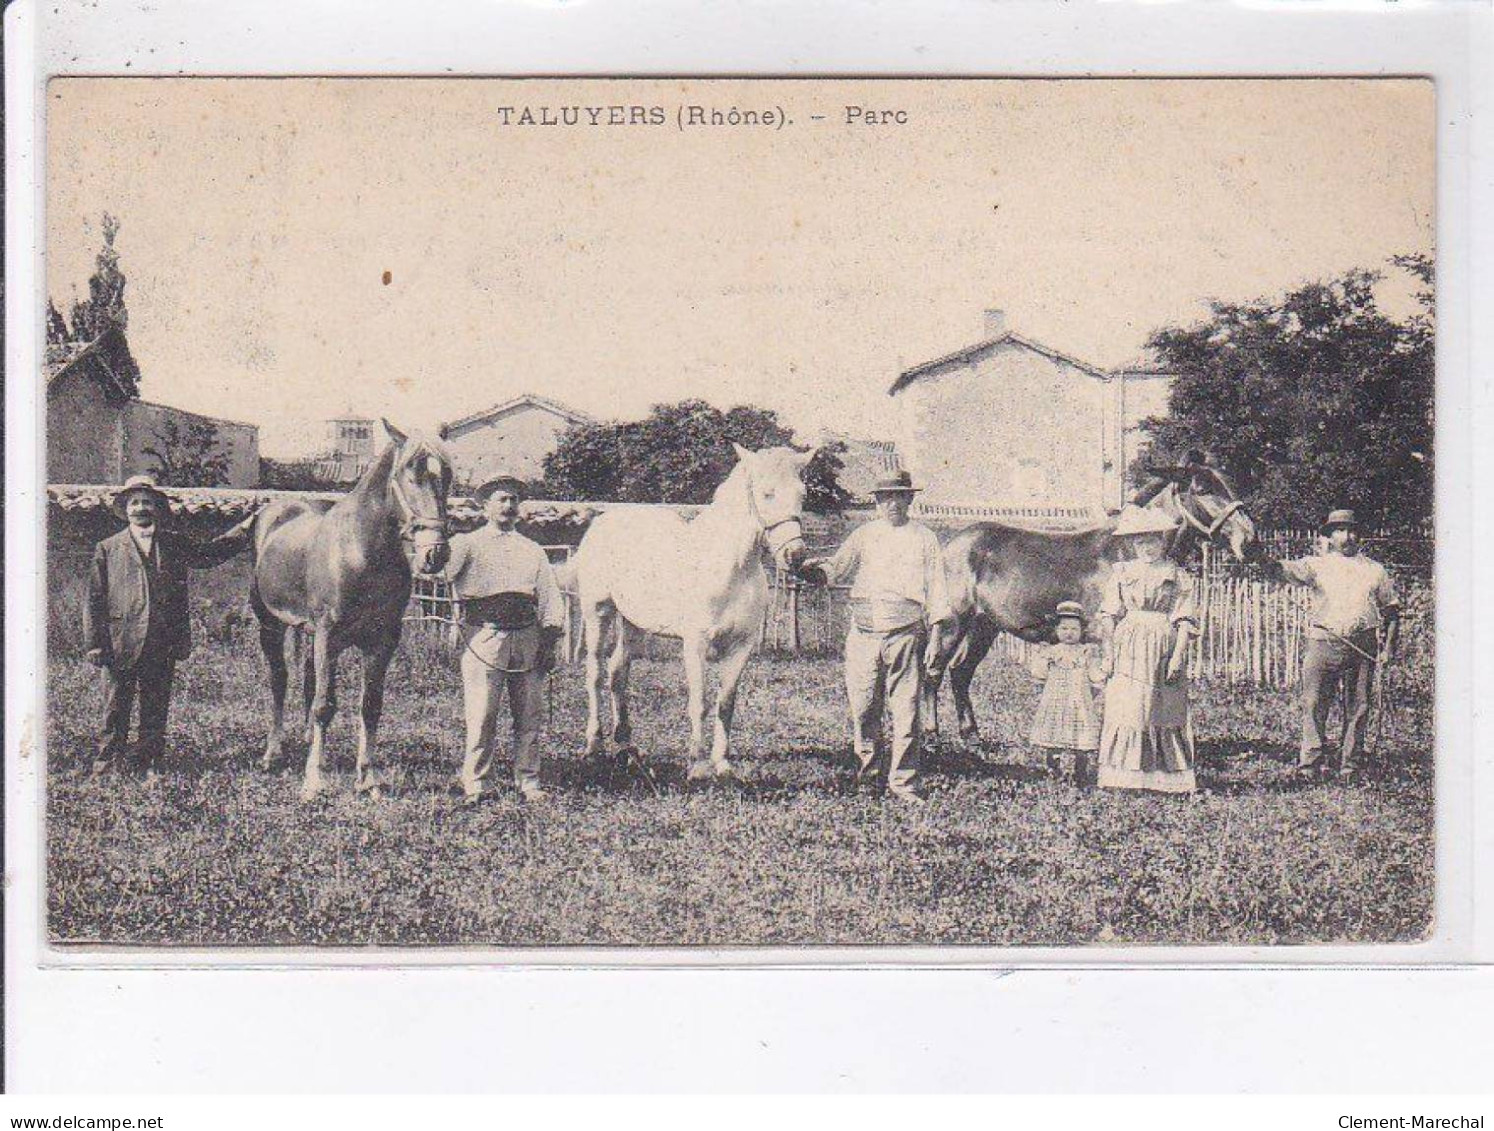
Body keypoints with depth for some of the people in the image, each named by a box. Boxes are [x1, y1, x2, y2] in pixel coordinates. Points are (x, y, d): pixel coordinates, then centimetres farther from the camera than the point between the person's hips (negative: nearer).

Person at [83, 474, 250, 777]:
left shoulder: (175, 544, 9)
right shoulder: (108, 549, 3)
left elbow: (209, 554, 25)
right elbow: (94, 600, 2)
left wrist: (245, 529, 21)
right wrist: (94, 643, -4)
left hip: (164, 646, 2)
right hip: (121, 646, -2)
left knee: (156, 710, 9)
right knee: (116, 709, 3)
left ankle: (149, 764, 19)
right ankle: (108, 766, 12)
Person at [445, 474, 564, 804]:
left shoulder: (533, 551, 17)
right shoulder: (468, 545, 7)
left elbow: (549, 599, 14)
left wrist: (549, 642, 6)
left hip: (527, 639, 4)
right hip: (484, 637, -3)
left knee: (528, 715, 7)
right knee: (481, 716, -4)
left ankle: (528, 781, 15)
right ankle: (475, 783, 4)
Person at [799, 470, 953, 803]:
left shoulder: (924, 539, 8)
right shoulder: (864, 535, 12)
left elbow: (936, 591, 7)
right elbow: (837, 569, 4)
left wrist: (935, 636, 0)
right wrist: (816, 569, -19)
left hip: (906, 634, -2)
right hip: (863, 633, 2)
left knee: (906, 710, -2)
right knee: (862, 705, 3)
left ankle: (903, 783, 4)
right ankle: (869, 764, 24)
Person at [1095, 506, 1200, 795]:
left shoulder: (1176, 575, 5)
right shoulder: (1121, 572, 9)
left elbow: (1185, 620, 0)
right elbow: (1108, 617, 7)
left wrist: (1178, 655, -10)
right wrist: (1109, 653, -1)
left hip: (1164, 645, -1)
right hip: (1128, 646, 1)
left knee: (1164, 712, 0)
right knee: (1125, 709, -4)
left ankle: (1167, 779, 5)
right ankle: (1122, 776, -1)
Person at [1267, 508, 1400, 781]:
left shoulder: (1375, 570, 15)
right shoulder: (1318, 564, 9)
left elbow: (1392, 609, 17)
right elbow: (1292, 571, -10)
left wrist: (1389, 646, 7)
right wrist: (1270, 564, -33)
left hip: (1363, 646, 2)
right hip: (1323, 643, -2)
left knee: (1357, 708, 4)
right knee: (1314, 704, -6)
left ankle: (1350, 764, 11)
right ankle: (1311, 761, -2)